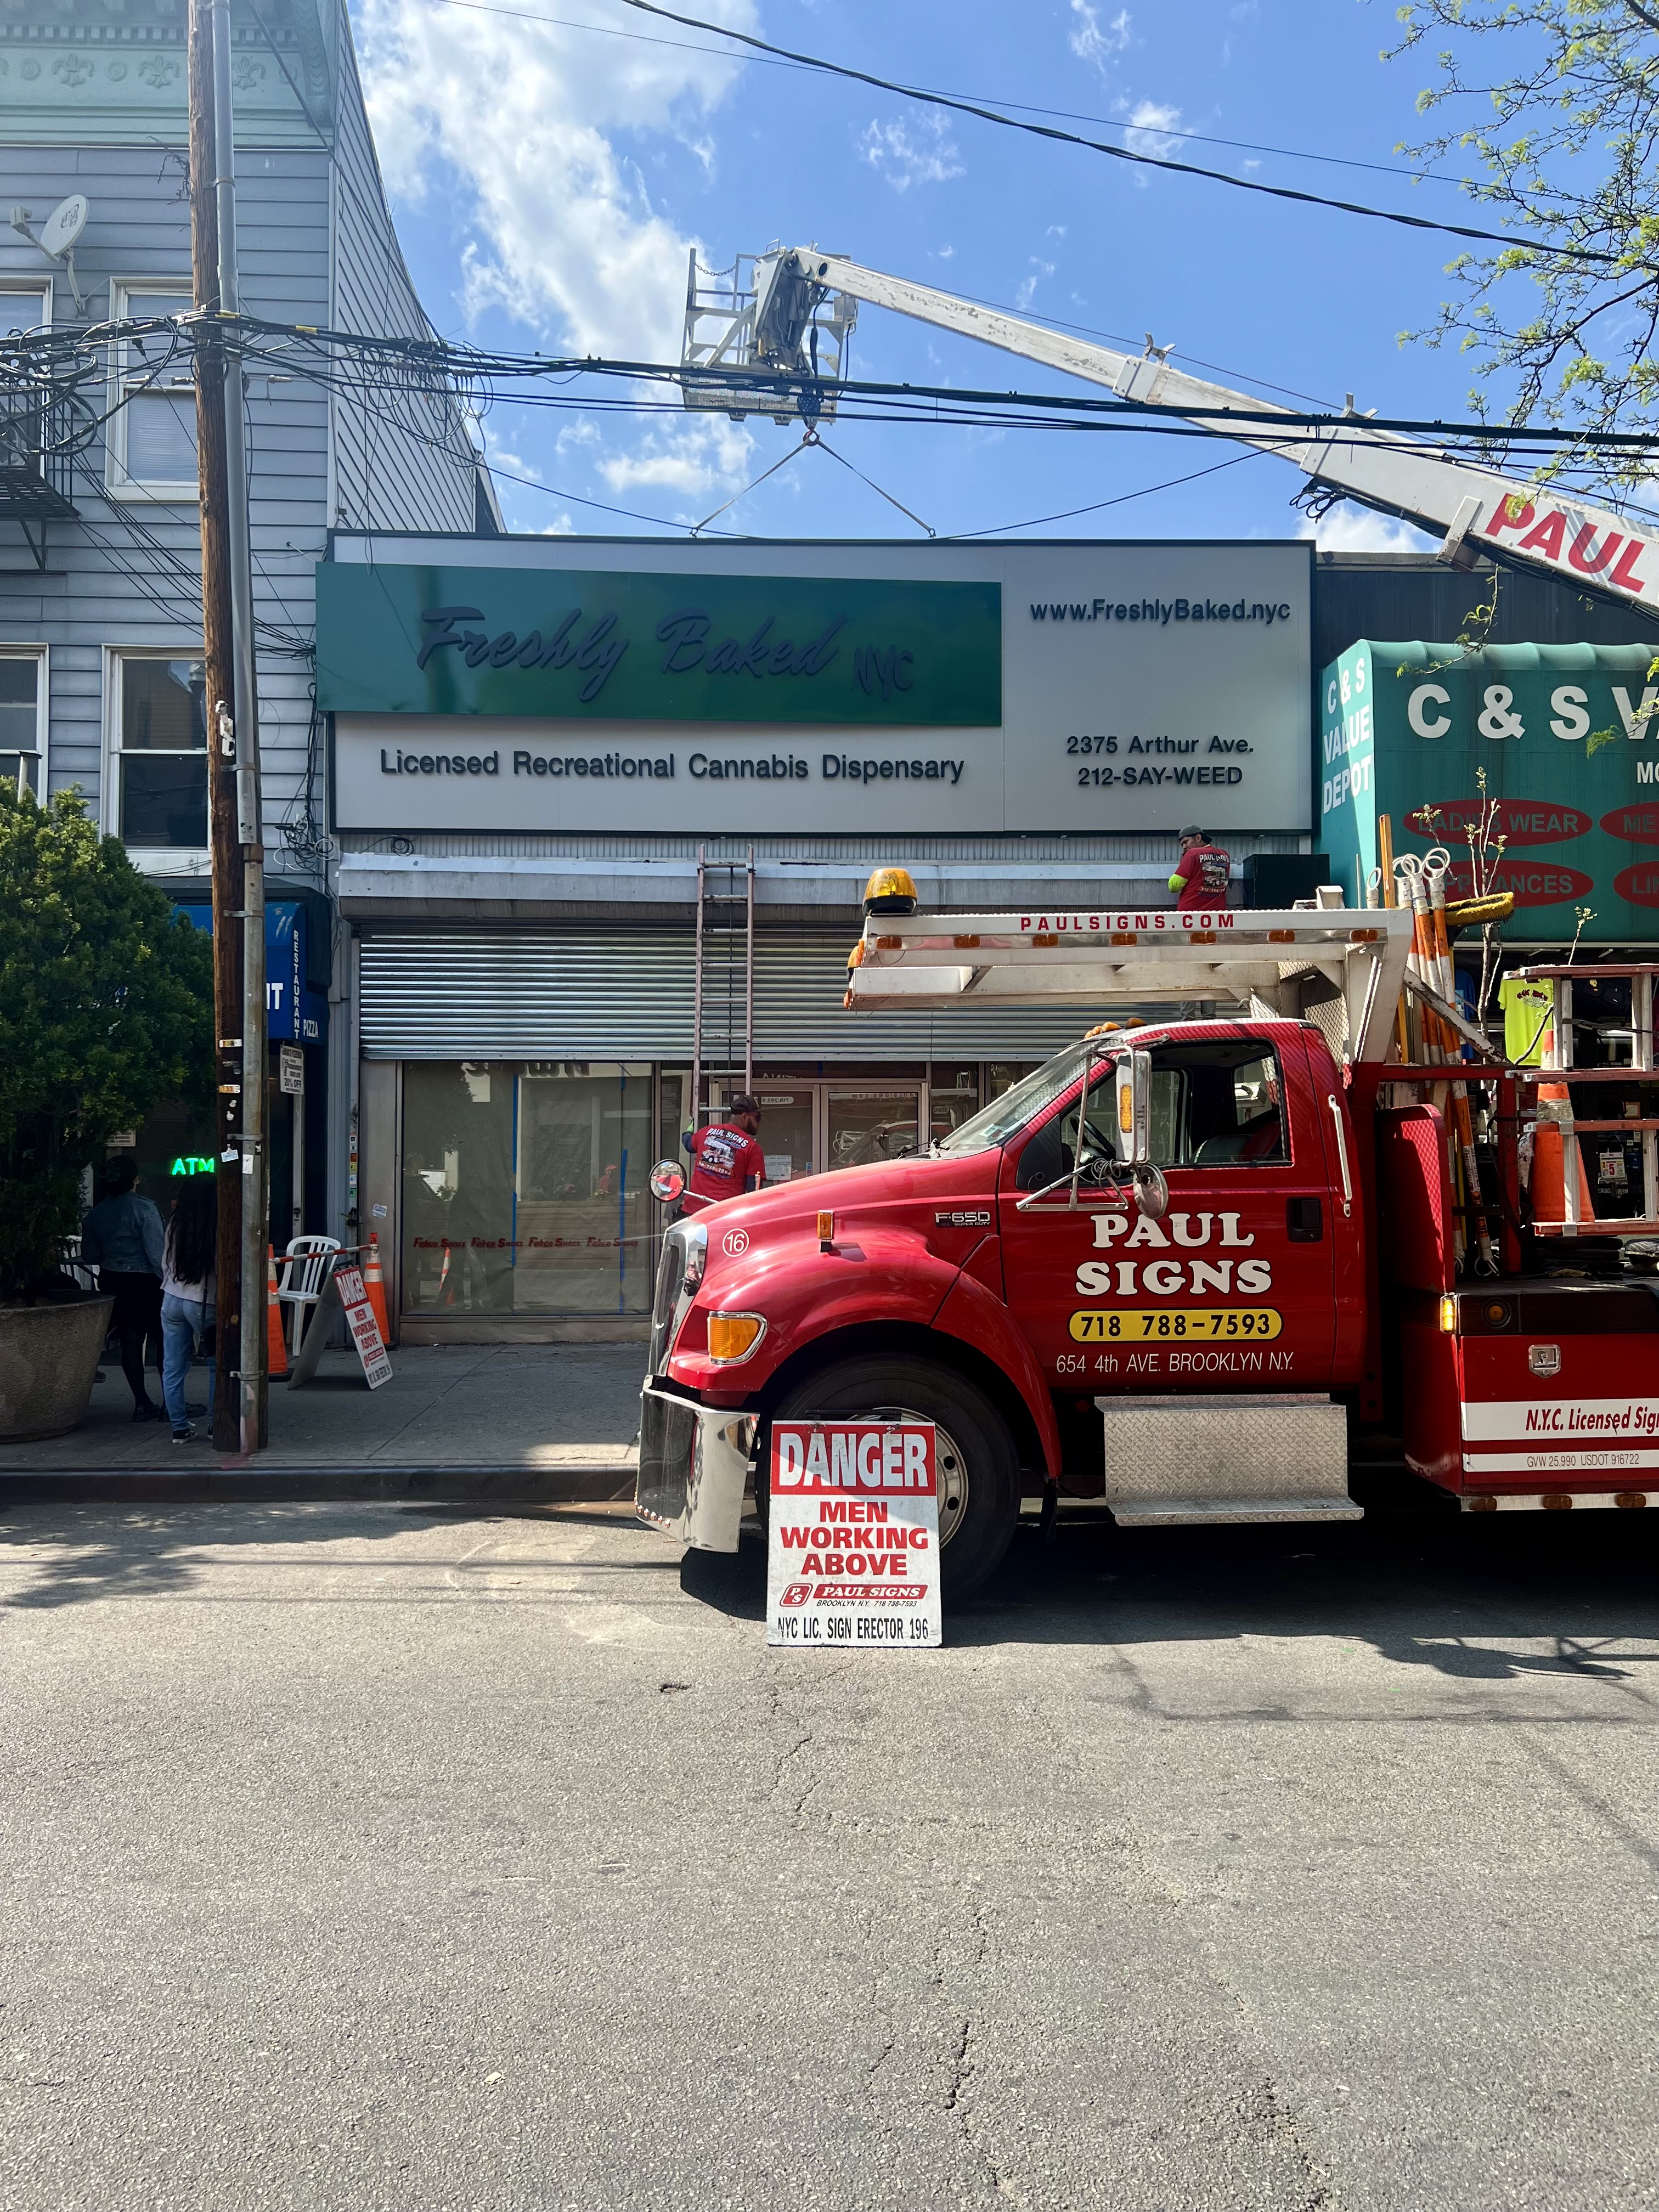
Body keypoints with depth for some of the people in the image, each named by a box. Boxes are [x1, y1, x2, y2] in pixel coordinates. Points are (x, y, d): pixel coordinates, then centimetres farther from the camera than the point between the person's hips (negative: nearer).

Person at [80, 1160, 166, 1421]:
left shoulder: (97, 1212, 3)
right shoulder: (144, 1208, -15)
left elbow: (90, 1255, 9)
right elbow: (157, 1251, -19)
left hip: (112, 1282, 6)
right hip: (145, 1282, -5)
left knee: (130, 1342, 10)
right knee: (163, 1341, 5)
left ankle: (142, 1403, 10)